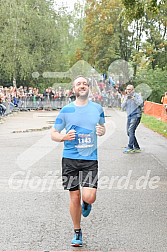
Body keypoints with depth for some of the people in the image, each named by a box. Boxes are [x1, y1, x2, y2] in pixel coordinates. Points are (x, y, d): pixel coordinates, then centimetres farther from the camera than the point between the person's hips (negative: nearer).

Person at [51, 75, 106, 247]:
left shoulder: (97, 108, 5)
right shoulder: (66, 110, 1)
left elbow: (102, 127, 21)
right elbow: (53, 134, 6)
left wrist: (102, 131, -3)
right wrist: (64, 137, -16)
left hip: (90, 159, 0)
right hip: (70, 158, 0)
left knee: (89, 197, -13)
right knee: (74, 197, 5)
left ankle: (86, 203, 26)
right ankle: (77, 232, 25)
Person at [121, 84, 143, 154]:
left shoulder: (137, 95, -1)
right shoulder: (126, 97, 15)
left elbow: (141, 104, -16)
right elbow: (123, 107, 7)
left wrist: (133, 98, -22)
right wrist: (125, 100, -7)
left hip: (136, 115, -7)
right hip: (129, 116, 7)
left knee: (131, 130, -20)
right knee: (129, 132, 6)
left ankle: (130, 147, -20)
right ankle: (137, 147, 17)